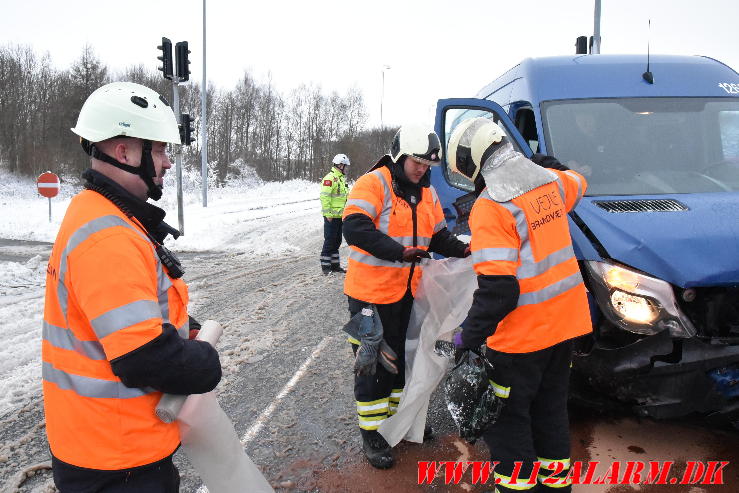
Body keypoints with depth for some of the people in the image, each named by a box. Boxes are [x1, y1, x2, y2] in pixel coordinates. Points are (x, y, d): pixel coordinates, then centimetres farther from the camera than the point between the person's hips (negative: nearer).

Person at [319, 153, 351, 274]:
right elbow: (324, 196, -20)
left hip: (340, 215, 9)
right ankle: (325, 266, 5)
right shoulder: (330, 178, -14)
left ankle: (335, 265, 23)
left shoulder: (341, 178, 17)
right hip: (331, 216, -9)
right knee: (329, 241, -3)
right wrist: (328, 214, -22)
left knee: (337, 241, 14)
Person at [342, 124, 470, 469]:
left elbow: (438, 235, 13)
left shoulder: (427, 193, 9)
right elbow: (354, 228, -28)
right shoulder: (373, 184, -15)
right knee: (373, 361, 3)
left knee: (401, 355, 21)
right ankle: (371, 431, 18)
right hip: (371, 292, -7)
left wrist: (461, 249, -7)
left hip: (407, 291, 7)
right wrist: (400, 251, -36)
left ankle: (399, 413, 41)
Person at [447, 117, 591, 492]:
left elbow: (497, 287, -26)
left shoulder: (490, 206, -21)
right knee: (551, 405, 24)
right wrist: (549, 164, 37)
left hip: (521, 334, -8)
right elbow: (577, 185, 29)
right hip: (566, 320, 8)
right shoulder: (551, 180, 2)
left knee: (507, 414, 9)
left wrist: (469, 335, -21)